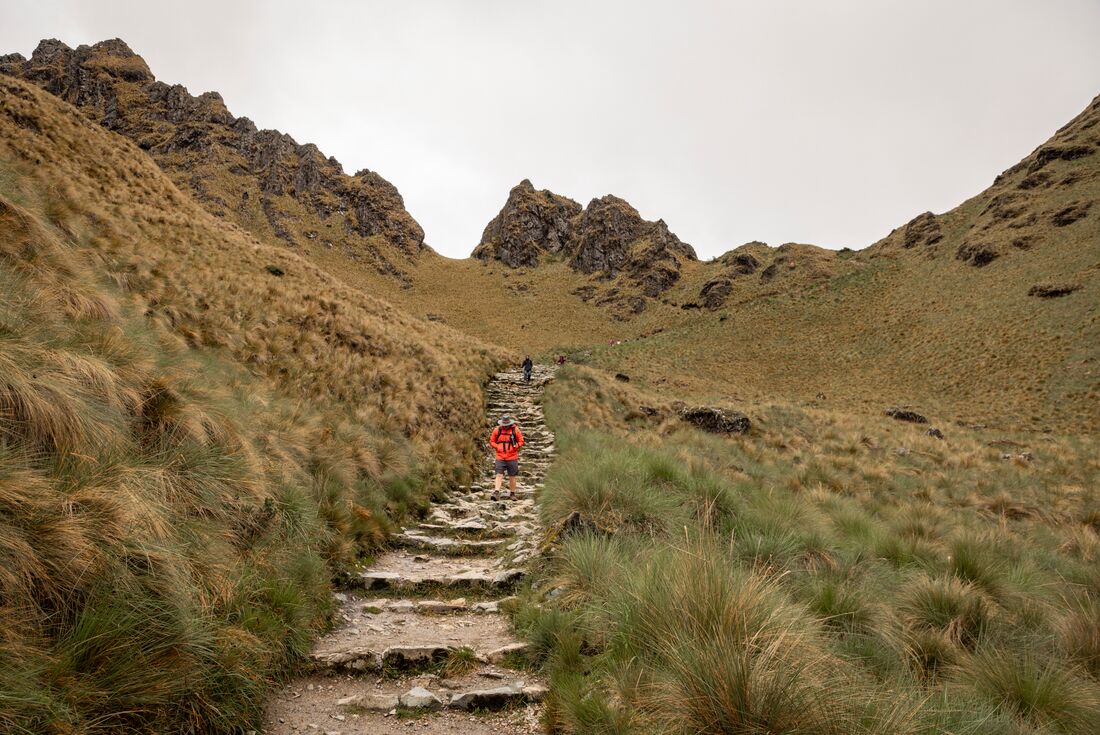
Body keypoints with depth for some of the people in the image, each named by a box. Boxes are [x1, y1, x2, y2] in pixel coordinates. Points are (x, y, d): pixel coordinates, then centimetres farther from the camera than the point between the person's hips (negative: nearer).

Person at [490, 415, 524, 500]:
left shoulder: (515, 430, -2)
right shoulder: (497, 430, 0)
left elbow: (521, 441, 5)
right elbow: (492, 441, 9)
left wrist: (516, 447, -11)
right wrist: (497, 447, -7)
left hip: (512, 458, 0)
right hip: (500, 457, 0)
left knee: (512, 476, 6)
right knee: (499, 475, -8)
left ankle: (512, 493, 17)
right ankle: (496, 492, -13)